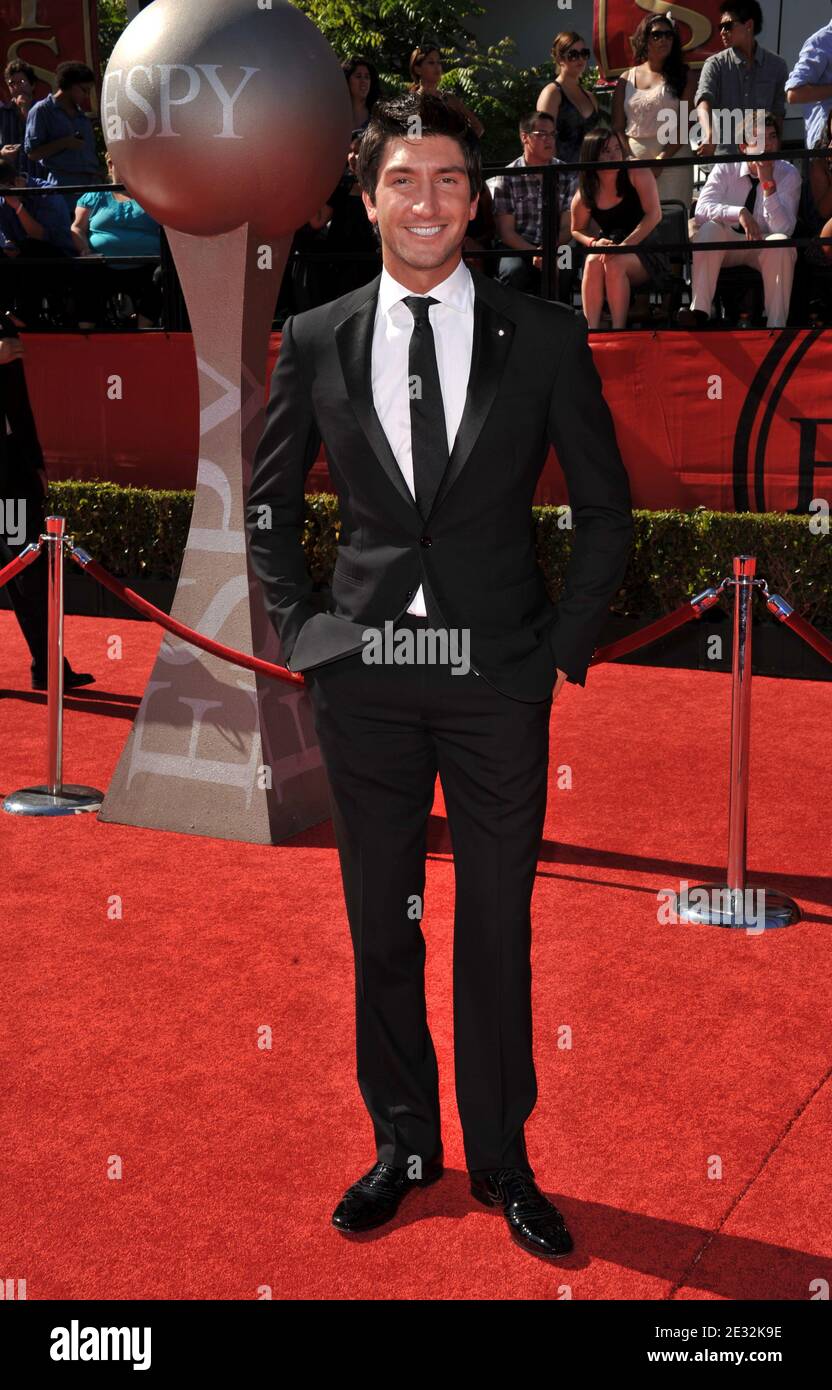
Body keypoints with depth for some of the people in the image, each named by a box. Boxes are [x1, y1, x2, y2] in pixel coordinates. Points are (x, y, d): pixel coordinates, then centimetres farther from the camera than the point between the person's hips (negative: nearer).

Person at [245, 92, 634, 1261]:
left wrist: (566, 643, -1)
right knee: (381, 923, 11)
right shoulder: (314, 342, 3)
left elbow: (606, 507, 5)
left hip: (499, 677, -1)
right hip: (363, 679, 2)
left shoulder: (545, 337, -1)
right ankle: (403, 1144, 28)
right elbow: (269, 506, 13)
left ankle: (502, 1160, 23)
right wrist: (301, 629, 4)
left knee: (498, 925, 7)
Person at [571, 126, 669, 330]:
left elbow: (654, 214, -16)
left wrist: (624, 245, -24)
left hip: (646, 254, -3)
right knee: (593, 261, -30)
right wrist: (596, 242, -9)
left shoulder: (636, 174, -8)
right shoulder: (584, 196, 0)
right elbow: (577, 230, 15)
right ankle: (590, 330, -36)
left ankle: (619, 332, -31)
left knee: (615, 263, -33)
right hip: (610, 248, 3)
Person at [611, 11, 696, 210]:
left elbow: (684, 126, -3)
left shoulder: (683, 76, 7)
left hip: (672, 159, -2)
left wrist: (661, 160, -15)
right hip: (634, 158, 2)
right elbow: (617, 127, 8)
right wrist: (629, 160, -8)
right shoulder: (626, 79, 14)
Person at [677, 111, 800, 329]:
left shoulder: (788, 174, -8)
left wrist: (768, 184, -29)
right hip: (726, 244, 1)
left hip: (764, 248, 0)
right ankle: (699, 312, -39)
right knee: (710, 227, -31)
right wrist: (739, 213, -38)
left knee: (781, 242, -34)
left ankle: (776, 325, -31)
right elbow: (701, 209, -22)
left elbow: (784, 229, -20)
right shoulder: (725, 168, -6)